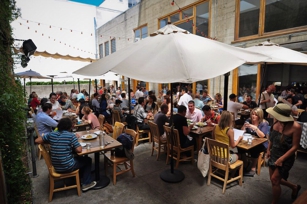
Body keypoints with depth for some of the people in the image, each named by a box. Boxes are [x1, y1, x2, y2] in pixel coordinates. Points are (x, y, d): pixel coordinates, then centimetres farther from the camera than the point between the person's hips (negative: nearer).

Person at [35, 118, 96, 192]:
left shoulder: (51, 134, -4)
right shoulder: (71, 135, -18)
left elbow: (37, 141, 4)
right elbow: (79, 150, -19)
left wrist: (50, 142, 13)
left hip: (56, 168, 6)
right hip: (68, 167, -6)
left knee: (79, 159, 31)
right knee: (87, 160, 19)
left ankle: (81, 178, 41)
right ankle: (87, 183, 21)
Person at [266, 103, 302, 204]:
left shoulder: (295, 127, -26)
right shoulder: (276, 121, -11)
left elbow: (295, 147, -19)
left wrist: (282, 158, -20)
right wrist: (268, 149, 6)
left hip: (286, 158, -6)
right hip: (274, 154, 6)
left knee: (274, 180, -2)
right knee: (274, 179, 18)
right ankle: (294, 187, 47)